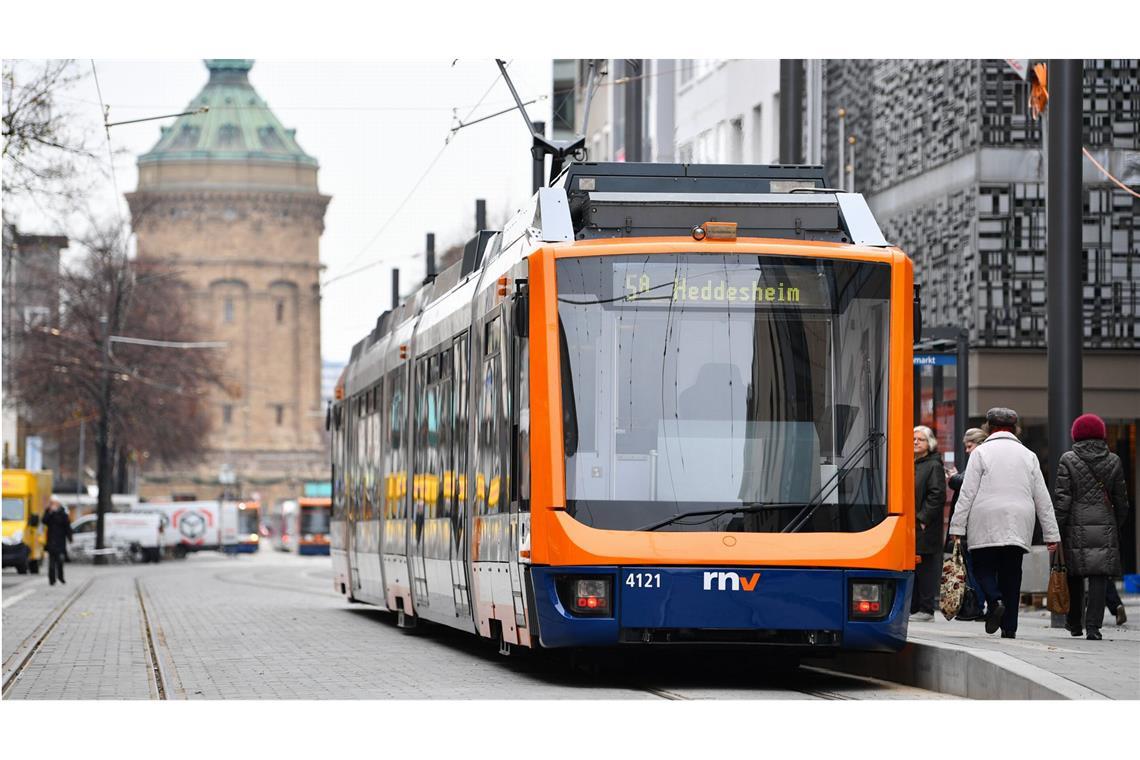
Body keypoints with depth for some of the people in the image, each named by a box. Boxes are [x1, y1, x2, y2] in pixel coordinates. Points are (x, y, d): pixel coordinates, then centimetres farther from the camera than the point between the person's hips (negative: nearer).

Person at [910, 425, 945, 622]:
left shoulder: (934, 466, -5)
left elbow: (937, 495, -13)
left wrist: (922, 519, -16)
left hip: (925, 529, -8)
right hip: (907, 527, 8)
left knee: (925, 568, -4)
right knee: (910, 568, 8)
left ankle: (926, 609, -1)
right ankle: (912, 607, 13)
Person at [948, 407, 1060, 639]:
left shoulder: (981, 452, 2)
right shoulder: (1028, 455, 13)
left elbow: (967, 493, -4)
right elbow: (1042, 498, 13)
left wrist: (957, 527, -2)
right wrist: (1051, 534, 15)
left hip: (986, 526, -3)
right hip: (1019, 525, 3)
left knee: (983, 568, 5)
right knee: (1011, 574, 6)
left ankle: (994, 600, -24)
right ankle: (1009, 627, 2)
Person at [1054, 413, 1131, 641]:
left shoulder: (1067, 460, -2)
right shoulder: (1113, 461, 5)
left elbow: (1063, 499, -6)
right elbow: (1121, 500, 9)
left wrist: (1057, 529, -2)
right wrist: (1117, 526, 20)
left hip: (1076, 527, -1)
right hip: (1105, 526, 1)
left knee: (1075, 576, 12)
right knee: (1099, 576, -2)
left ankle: (1074, 623, 23)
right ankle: (1093, 626, -10)